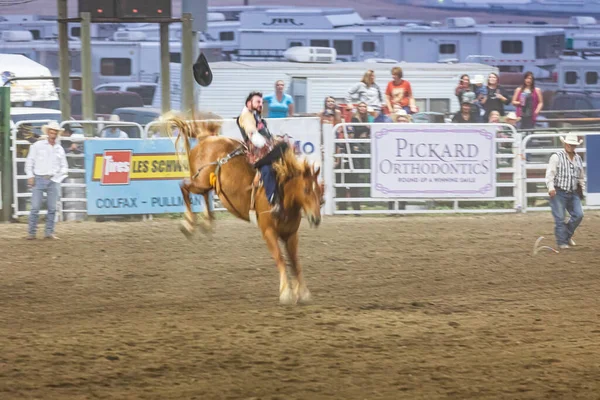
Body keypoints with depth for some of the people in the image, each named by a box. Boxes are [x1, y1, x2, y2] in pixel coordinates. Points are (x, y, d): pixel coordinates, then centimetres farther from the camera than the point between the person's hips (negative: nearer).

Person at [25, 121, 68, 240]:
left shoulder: (59, 149, 9)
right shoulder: (37, 146, 1)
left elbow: (64, 167, 13)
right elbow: (29, 162, 2)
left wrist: (58, 177, -3)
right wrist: (30, 176, -6)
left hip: (53, 181, 3)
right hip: (38, 179, -3)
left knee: (52, 208, 2)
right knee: (35, 207, -5)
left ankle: (49, 232, 10)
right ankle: (32, 233, -1)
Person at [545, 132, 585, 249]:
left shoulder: (578, 158, 13)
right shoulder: (556, 157, -6)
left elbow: (581, 177, 24)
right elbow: (550, 173, -13)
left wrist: (582, 189, 19)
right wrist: (551, 187, -24)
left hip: (573, 193, 5)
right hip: (558, 192, -5)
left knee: (578, 214, -5)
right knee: (560, 218, -4)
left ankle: (568, 235, 17)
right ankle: (562, 242, 5)